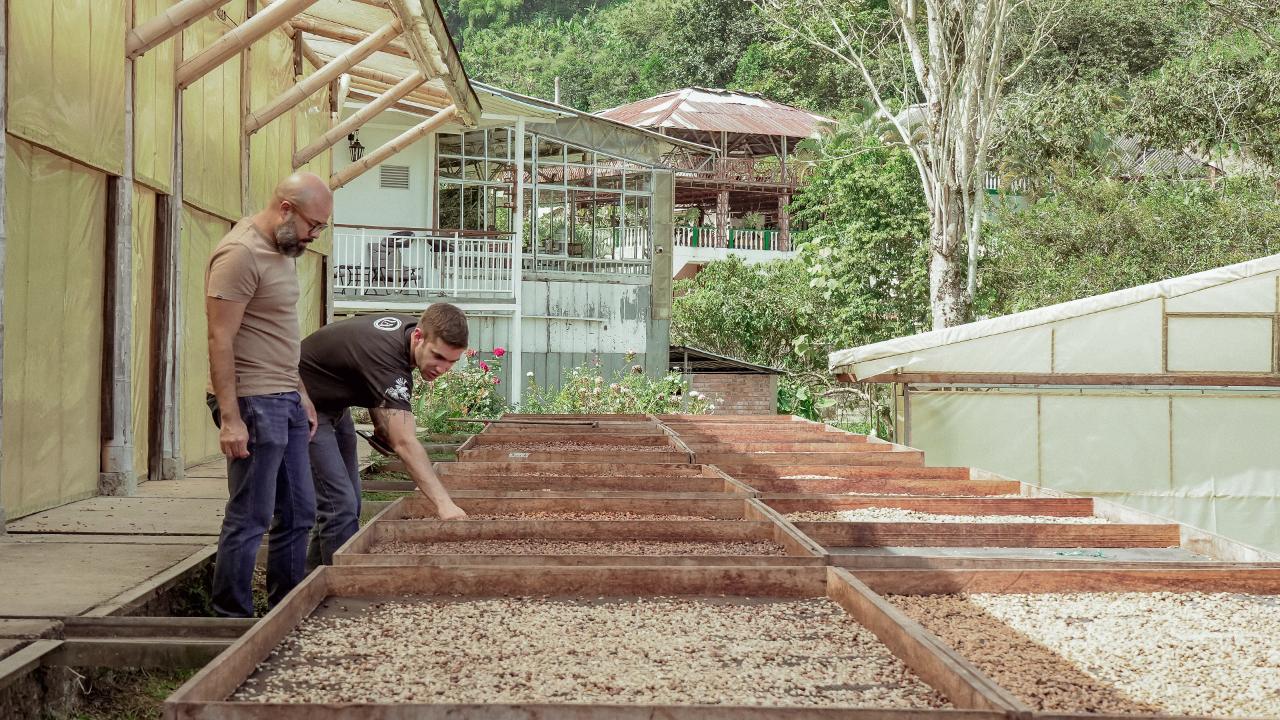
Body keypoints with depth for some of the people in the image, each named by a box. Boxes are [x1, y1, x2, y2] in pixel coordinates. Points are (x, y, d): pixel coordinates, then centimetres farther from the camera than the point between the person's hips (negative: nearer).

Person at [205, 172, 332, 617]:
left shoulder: (282, 251, 15)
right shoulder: (241, 254, -15)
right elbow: (220, 341, -18)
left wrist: (302, 394, 21)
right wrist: (230, 418, -22)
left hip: (286, 401, 10)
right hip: (253, 402, -10)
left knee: (299, 512, 12)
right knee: (250, 520, -4)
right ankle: (232, 621, 5)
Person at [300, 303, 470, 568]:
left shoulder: (410, 326, -8)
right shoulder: (387, 358, -36)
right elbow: (405, 443, -43)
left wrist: (381, 422, 1)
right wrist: (443, 502, -50)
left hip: (334, 404, 10)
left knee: (349, 502, 11)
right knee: (340, 506, -17)